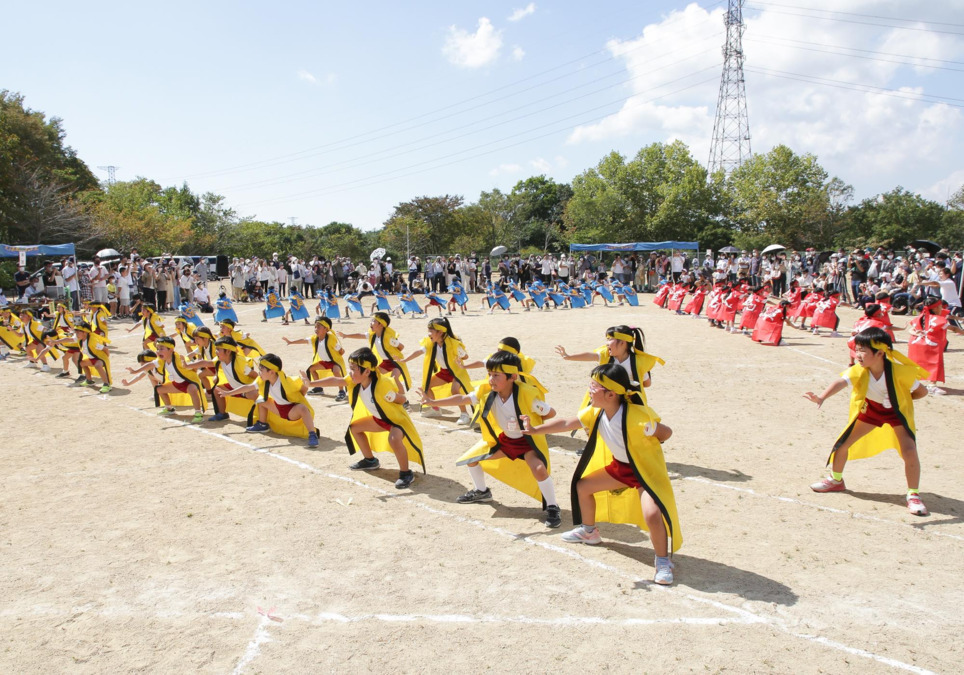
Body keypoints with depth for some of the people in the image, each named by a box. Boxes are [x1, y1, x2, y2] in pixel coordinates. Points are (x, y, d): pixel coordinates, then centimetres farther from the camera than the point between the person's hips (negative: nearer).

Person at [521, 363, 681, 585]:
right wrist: (535, 429, -7)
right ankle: (589, 531, 38)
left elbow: (666, 433, -20)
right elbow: (566, 423, -4)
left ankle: (663, 561, -3)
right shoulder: (596, 412, -13)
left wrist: (646, 446, -9)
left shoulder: (636, 417, -34)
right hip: (620, 466, 8)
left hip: (646, 469, -8)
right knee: (582, 486, 13)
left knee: (652, 514, -29)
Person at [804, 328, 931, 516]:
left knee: (909, 452, -20)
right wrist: (821, 397, -65)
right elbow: (841, 382, -48)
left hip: (897, 412, -3)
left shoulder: (899, 371, -32)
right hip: (871, 409, 3)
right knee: (843, 442, 1)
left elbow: (922, 391, -17)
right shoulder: (859, 370, -27)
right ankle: (836, 480, 27)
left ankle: (913, 495, 1)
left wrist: (901, 399, -11)